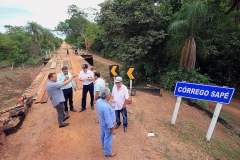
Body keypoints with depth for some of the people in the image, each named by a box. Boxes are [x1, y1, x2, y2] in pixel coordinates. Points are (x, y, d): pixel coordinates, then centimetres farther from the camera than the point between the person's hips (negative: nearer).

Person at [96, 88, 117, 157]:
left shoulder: (99, 100, -15)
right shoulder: (105, 107, -41)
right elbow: (108, 120, -31)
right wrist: (112, 129, -18)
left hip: (102, 122, 9)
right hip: (107, 125, -8)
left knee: (103, 135, 31)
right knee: (108, 139, 16)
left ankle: (104, 146, 58)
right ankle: (108, 153, 40)